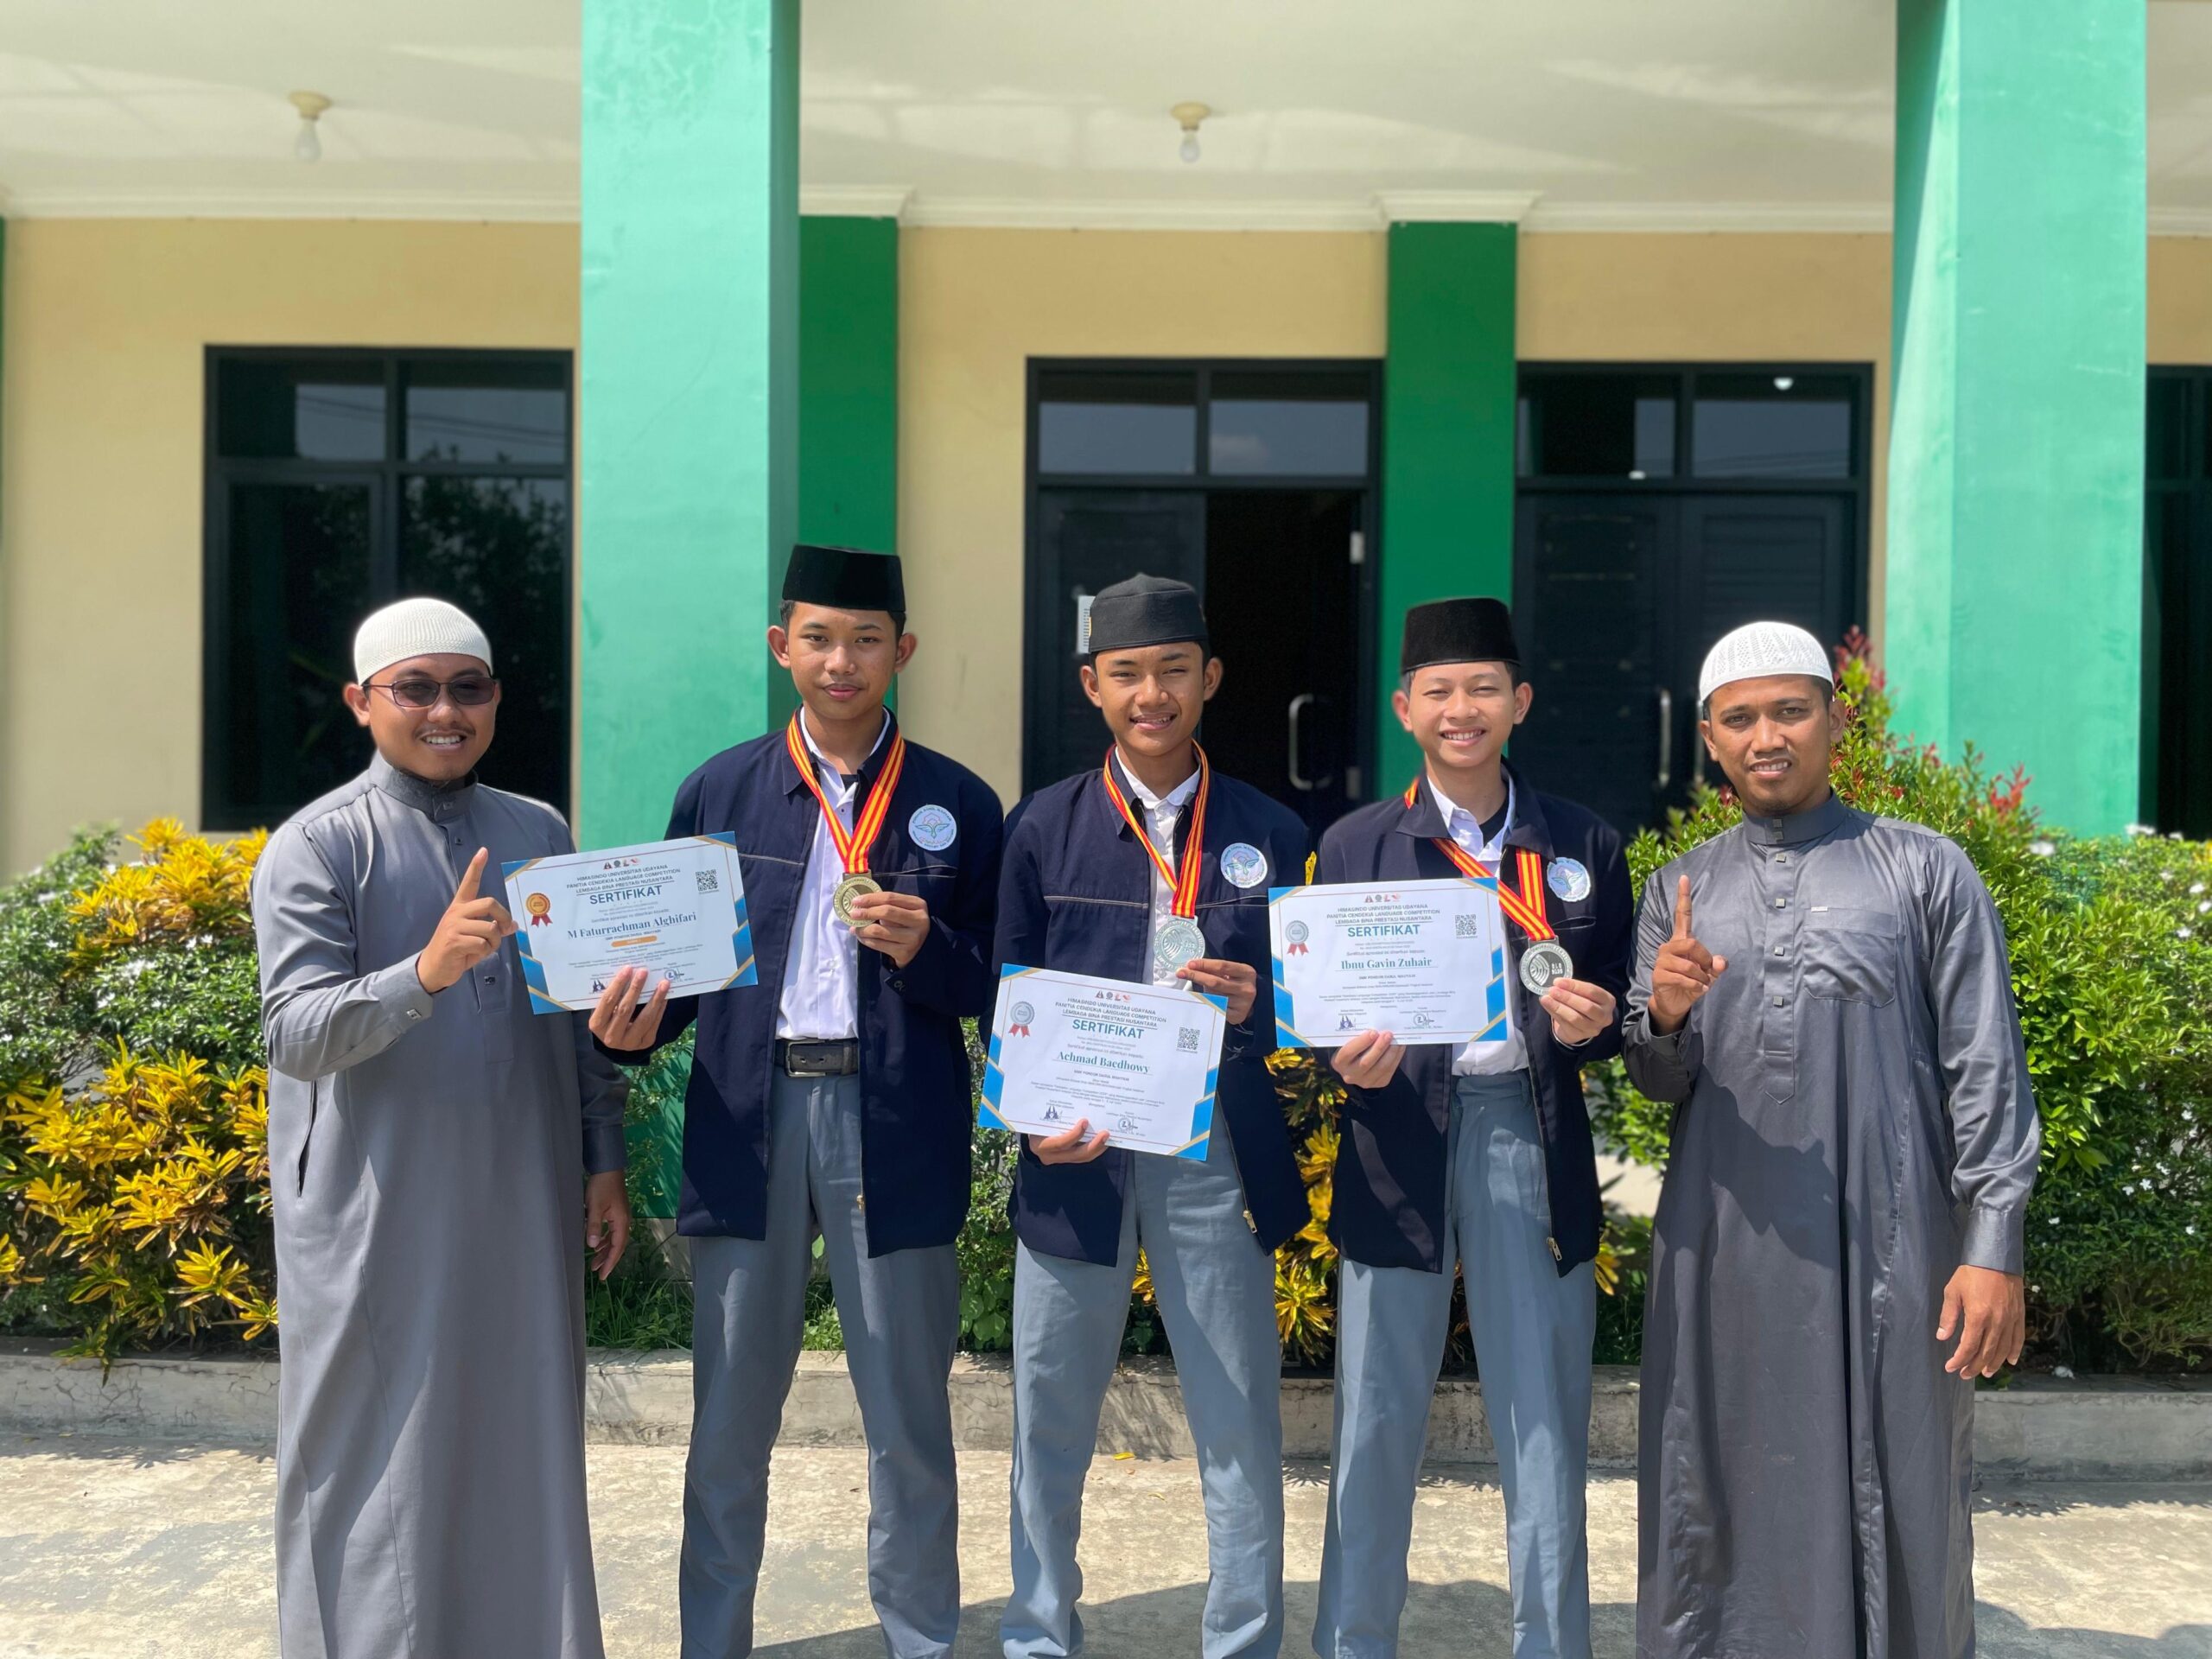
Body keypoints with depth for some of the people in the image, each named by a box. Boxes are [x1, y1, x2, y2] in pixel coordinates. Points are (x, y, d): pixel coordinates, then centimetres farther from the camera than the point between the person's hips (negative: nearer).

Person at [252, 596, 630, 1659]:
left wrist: (603, 1161, 9)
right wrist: (424, 973, -32)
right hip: (380, 1222, -4)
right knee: (379, 1462, 5)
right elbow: (295, 1032, -16)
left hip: (522, 1214, 4)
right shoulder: (317, 847, -6)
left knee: (522, 1448, 14)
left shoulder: (539, 834, 8)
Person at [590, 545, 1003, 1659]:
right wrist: (635, 1022, -11)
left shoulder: (960, 804, 3)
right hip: (747, 1119, 1)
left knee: (909, 1422, 9)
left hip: (896, 1127, -1)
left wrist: (923, 949, -16)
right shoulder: (718, 792, 7)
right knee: (728, 1422, 12)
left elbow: (998, 985, 3)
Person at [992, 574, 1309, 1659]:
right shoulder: (1044, 827, 4)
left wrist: (1256, 1005, -16)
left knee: (1241, 1423, 6)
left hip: (1217, 1153, 0)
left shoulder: (1269, 834, 4)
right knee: (1050, 1417, 11)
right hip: (1077, 1151, 0)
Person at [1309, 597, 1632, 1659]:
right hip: (1398, 1141, 0)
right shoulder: (1354, 844, 4)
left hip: (1531, 1137, 1)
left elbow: (1620, 1003, 8)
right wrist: (1350, 1056, -17)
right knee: (1376, 1420, 8)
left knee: (1544, 1422, 7)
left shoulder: (1584, 845, 6)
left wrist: (1594, 1018, -14)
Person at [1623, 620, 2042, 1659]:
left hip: (1887, 1247, -2)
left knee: (1896, 1505, 5)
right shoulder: (1680, 891, 11)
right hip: (1726, 1251, 3)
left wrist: (1994, 1250, -7)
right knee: (1721, 1501, 8)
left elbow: (1987, 1072, -1)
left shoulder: (1926, 872, 3)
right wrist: (1664, 1017, -13)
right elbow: (1661, 1084, 9)